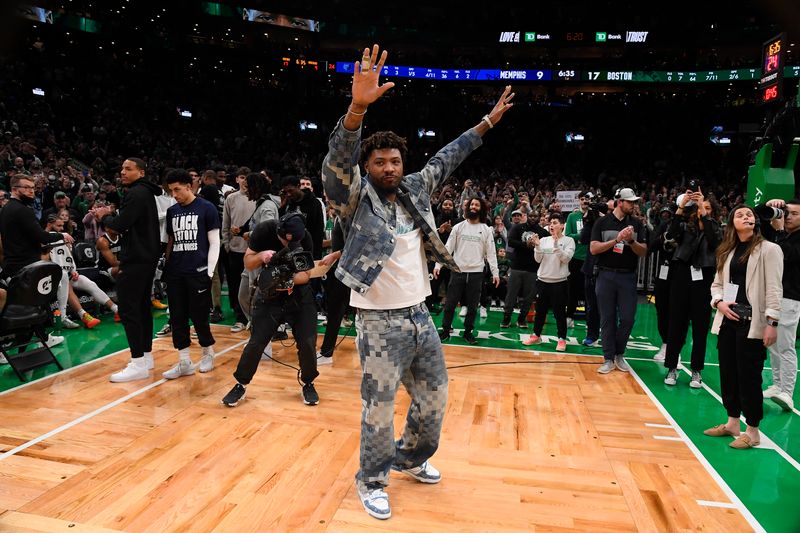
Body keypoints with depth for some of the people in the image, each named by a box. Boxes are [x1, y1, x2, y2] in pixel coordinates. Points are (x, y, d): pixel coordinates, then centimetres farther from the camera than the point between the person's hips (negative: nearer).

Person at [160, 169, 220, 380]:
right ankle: (184, 362, 15)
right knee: (177, 318, 5)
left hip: (198, 273, -5)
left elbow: (214, 242, -3)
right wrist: (166, 267, 11)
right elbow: (170, 241, 18)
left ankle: (208, 354, 23)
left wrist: (210, 271, -9)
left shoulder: (207, 208, -2)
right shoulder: (171, 211, 13)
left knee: (199, 317, 1)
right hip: (175, 274, 5)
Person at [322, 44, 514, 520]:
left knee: (435, 396, 18)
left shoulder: (415, 189, 6)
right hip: (380, 321, -6)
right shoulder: (356, 198, -9)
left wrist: (488, 122, 17)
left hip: (420, 315, 7)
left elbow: (447, 157, 15)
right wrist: (358, 106, -42)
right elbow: (338, 160, -27)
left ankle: (411, 458, 44)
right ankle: (372, 481, 29)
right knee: (380, 408, 3)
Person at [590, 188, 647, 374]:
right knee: (607, 319, 4)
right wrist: (616, 239, -16)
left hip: (628, 276, 2)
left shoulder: (636, 224, 6)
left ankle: (619, 355, 21)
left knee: (627, 318, 1)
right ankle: (608, 359, 13)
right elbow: (593, 249, -7)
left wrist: (631, 240, -16)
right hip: (606, 275, -1)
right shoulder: (602, 222, 1)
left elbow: (643, 252, 2)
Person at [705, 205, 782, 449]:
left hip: (753, 322, -5)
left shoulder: (769, 249, -3)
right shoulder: (727, 251, 12)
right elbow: (717, 283, 16)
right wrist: (719, 302, -3)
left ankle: (752, 431, 13)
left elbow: (774, 289, -9)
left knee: (749, 376, -1)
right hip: (727, 321, 5)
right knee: (728, 373, 11)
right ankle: (732, 423, 25)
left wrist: (772, 322, -14)